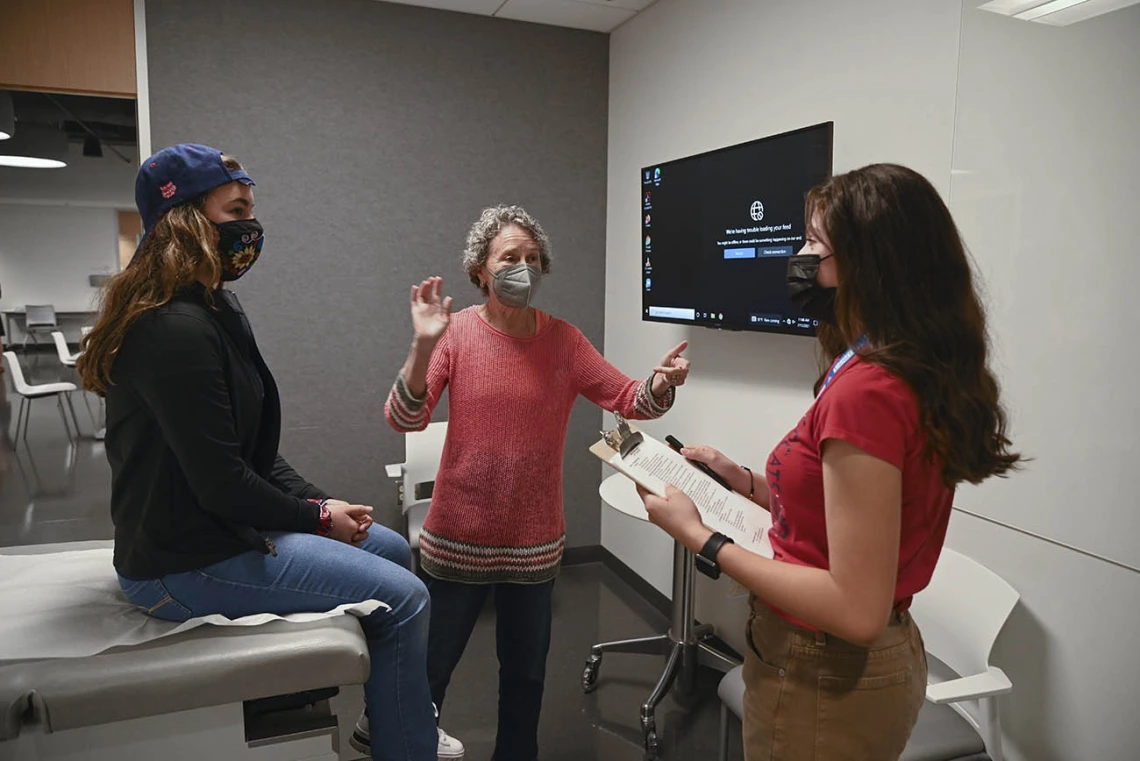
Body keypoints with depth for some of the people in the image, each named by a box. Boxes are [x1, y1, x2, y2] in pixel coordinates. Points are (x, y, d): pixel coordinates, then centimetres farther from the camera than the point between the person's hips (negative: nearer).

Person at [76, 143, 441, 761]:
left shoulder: (211, 311, 11)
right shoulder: (178, 330, -23)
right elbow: (222, 483, -24)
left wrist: (319, 502, 2)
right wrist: (317, 517, -11)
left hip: (213, 528, 11)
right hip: (190, 565, -11)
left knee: (392, 548, 16)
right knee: (404, 599, -12)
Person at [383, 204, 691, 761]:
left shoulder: (564, 340, -2)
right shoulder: (456, 333, -10)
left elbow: (629, 400, -3)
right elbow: (404, 419, -18)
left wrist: (660, 383, -25)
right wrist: (423, 345, -33)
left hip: (534, 543, 3)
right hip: (458, 539, -2)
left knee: (526, 671, 20)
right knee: (430, 668, 15)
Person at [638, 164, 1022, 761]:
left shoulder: (866, 391, -28)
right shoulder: (925, 376, 0)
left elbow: (856, 609, -27)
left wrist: (701, 538, -22)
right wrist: (747, 482, 8)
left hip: (823, 679, -8)